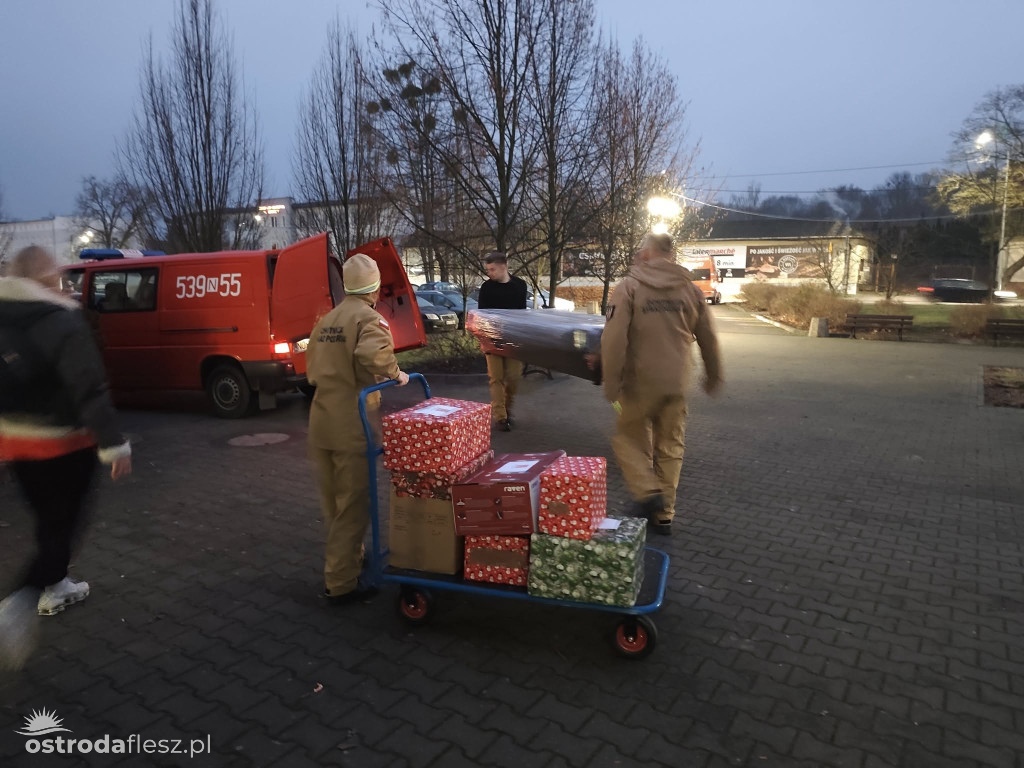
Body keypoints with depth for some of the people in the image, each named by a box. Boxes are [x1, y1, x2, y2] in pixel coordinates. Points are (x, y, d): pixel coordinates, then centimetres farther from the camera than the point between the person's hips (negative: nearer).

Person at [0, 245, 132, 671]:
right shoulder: (63, 322, -19)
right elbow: (90, 389, -23)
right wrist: (113, 443, -19)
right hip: (63, 443, -7)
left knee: (49, 519, 23)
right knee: (64, 524, 3)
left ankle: (54, 588, 37)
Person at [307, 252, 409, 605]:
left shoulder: (326, 320, 15)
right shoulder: (369, 318, -10)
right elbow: (372, 352, -32)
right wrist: (394, 373, -16)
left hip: (321, 422, 8)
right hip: (352, 425, -8)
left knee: (333, 501, 20)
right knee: (352, 504, 2)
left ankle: (344, 557, 38)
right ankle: (341, 582, 8)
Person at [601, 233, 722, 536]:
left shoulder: (628, 286, -7)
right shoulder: (690, 289, 5)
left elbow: (614, 339, -15)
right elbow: (708, 339, 12)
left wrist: (611, 383, -9)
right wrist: (713, 375, 26)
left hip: (639, 382, -4)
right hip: (676, 384, 4)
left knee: (629, 437, 14)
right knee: (670, 447, 13)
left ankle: (647, 492, -4)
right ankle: (664, 514, 18)